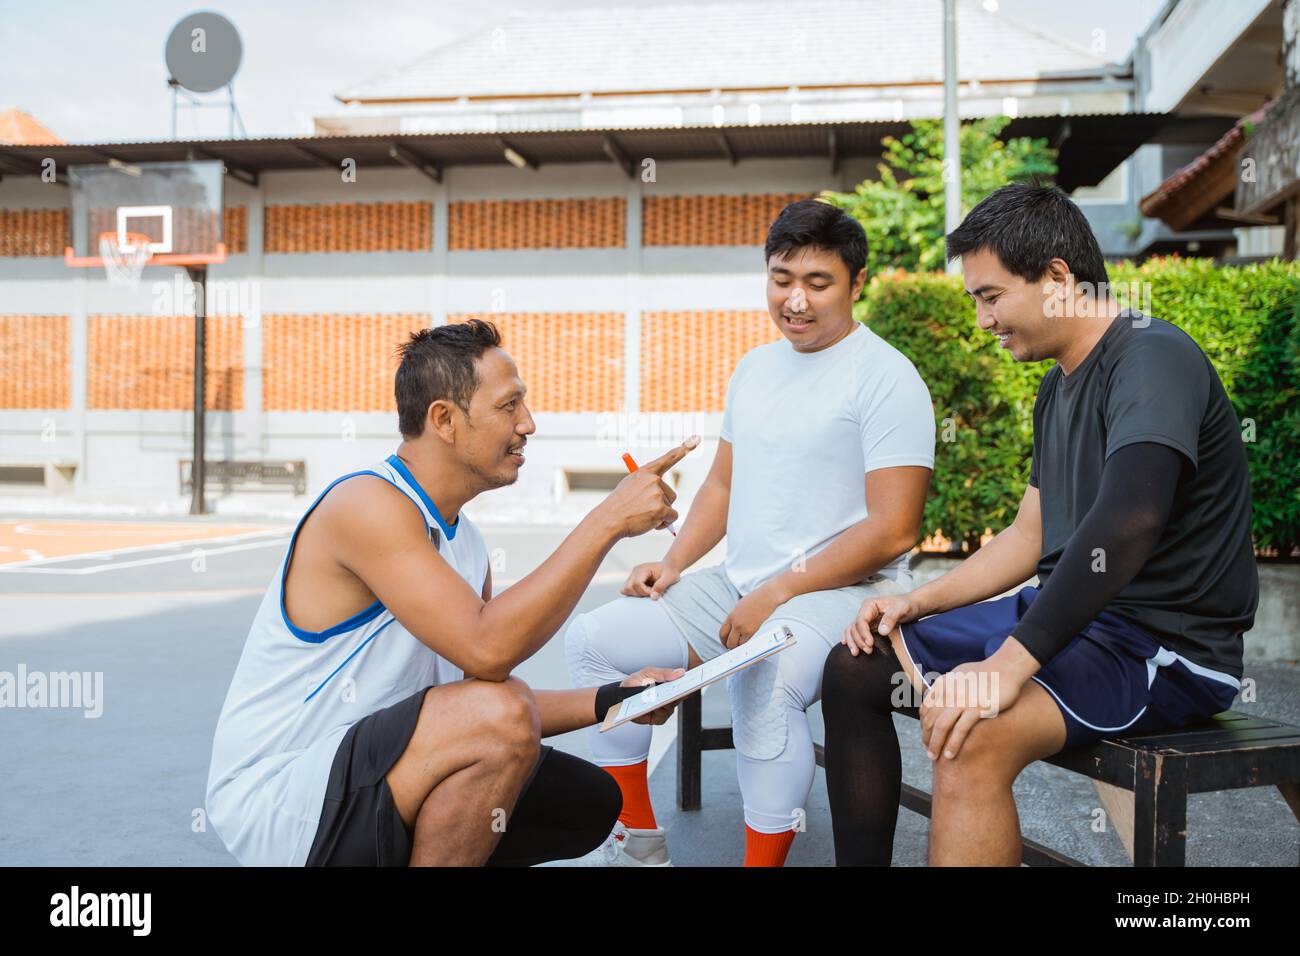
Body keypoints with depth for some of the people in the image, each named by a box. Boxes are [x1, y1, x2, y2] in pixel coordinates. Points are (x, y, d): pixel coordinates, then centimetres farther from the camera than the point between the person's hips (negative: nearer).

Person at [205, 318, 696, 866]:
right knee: (499, 711, -30)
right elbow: (487, 650, -32)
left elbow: (491, 708, 10)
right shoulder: (366, 503, -20)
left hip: (368, 774, 9)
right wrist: (609, 520, -28)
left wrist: (610, 700, -4)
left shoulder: (465, 544, 8)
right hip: (272, 799, -9)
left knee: (590, 804, 10)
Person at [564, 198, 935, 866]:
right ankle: (638, 842, 9)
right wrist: (674, 562, 5)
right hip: (737, 585, 8)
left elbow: (892, 531, -16)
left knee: (763, 684, -38)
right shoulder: (755, 367, 15)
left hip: (841, 591, -8)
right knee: (592, 638, -2)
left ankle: (765, 858, -16)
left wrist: (777, 594, -17)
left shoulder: (885, 378, -10)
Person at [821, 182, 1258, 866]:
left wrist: (1010, 663, -34)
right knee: (855, 669, 6)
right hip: (1069, 616, 10)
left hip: (1165, 644, -10)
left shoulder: (1153, 358, -16)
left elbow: (1127, 523, -32)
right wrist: (917, 602, 5)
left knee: (972, 737, -35)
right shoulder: (1058, 386, 14)